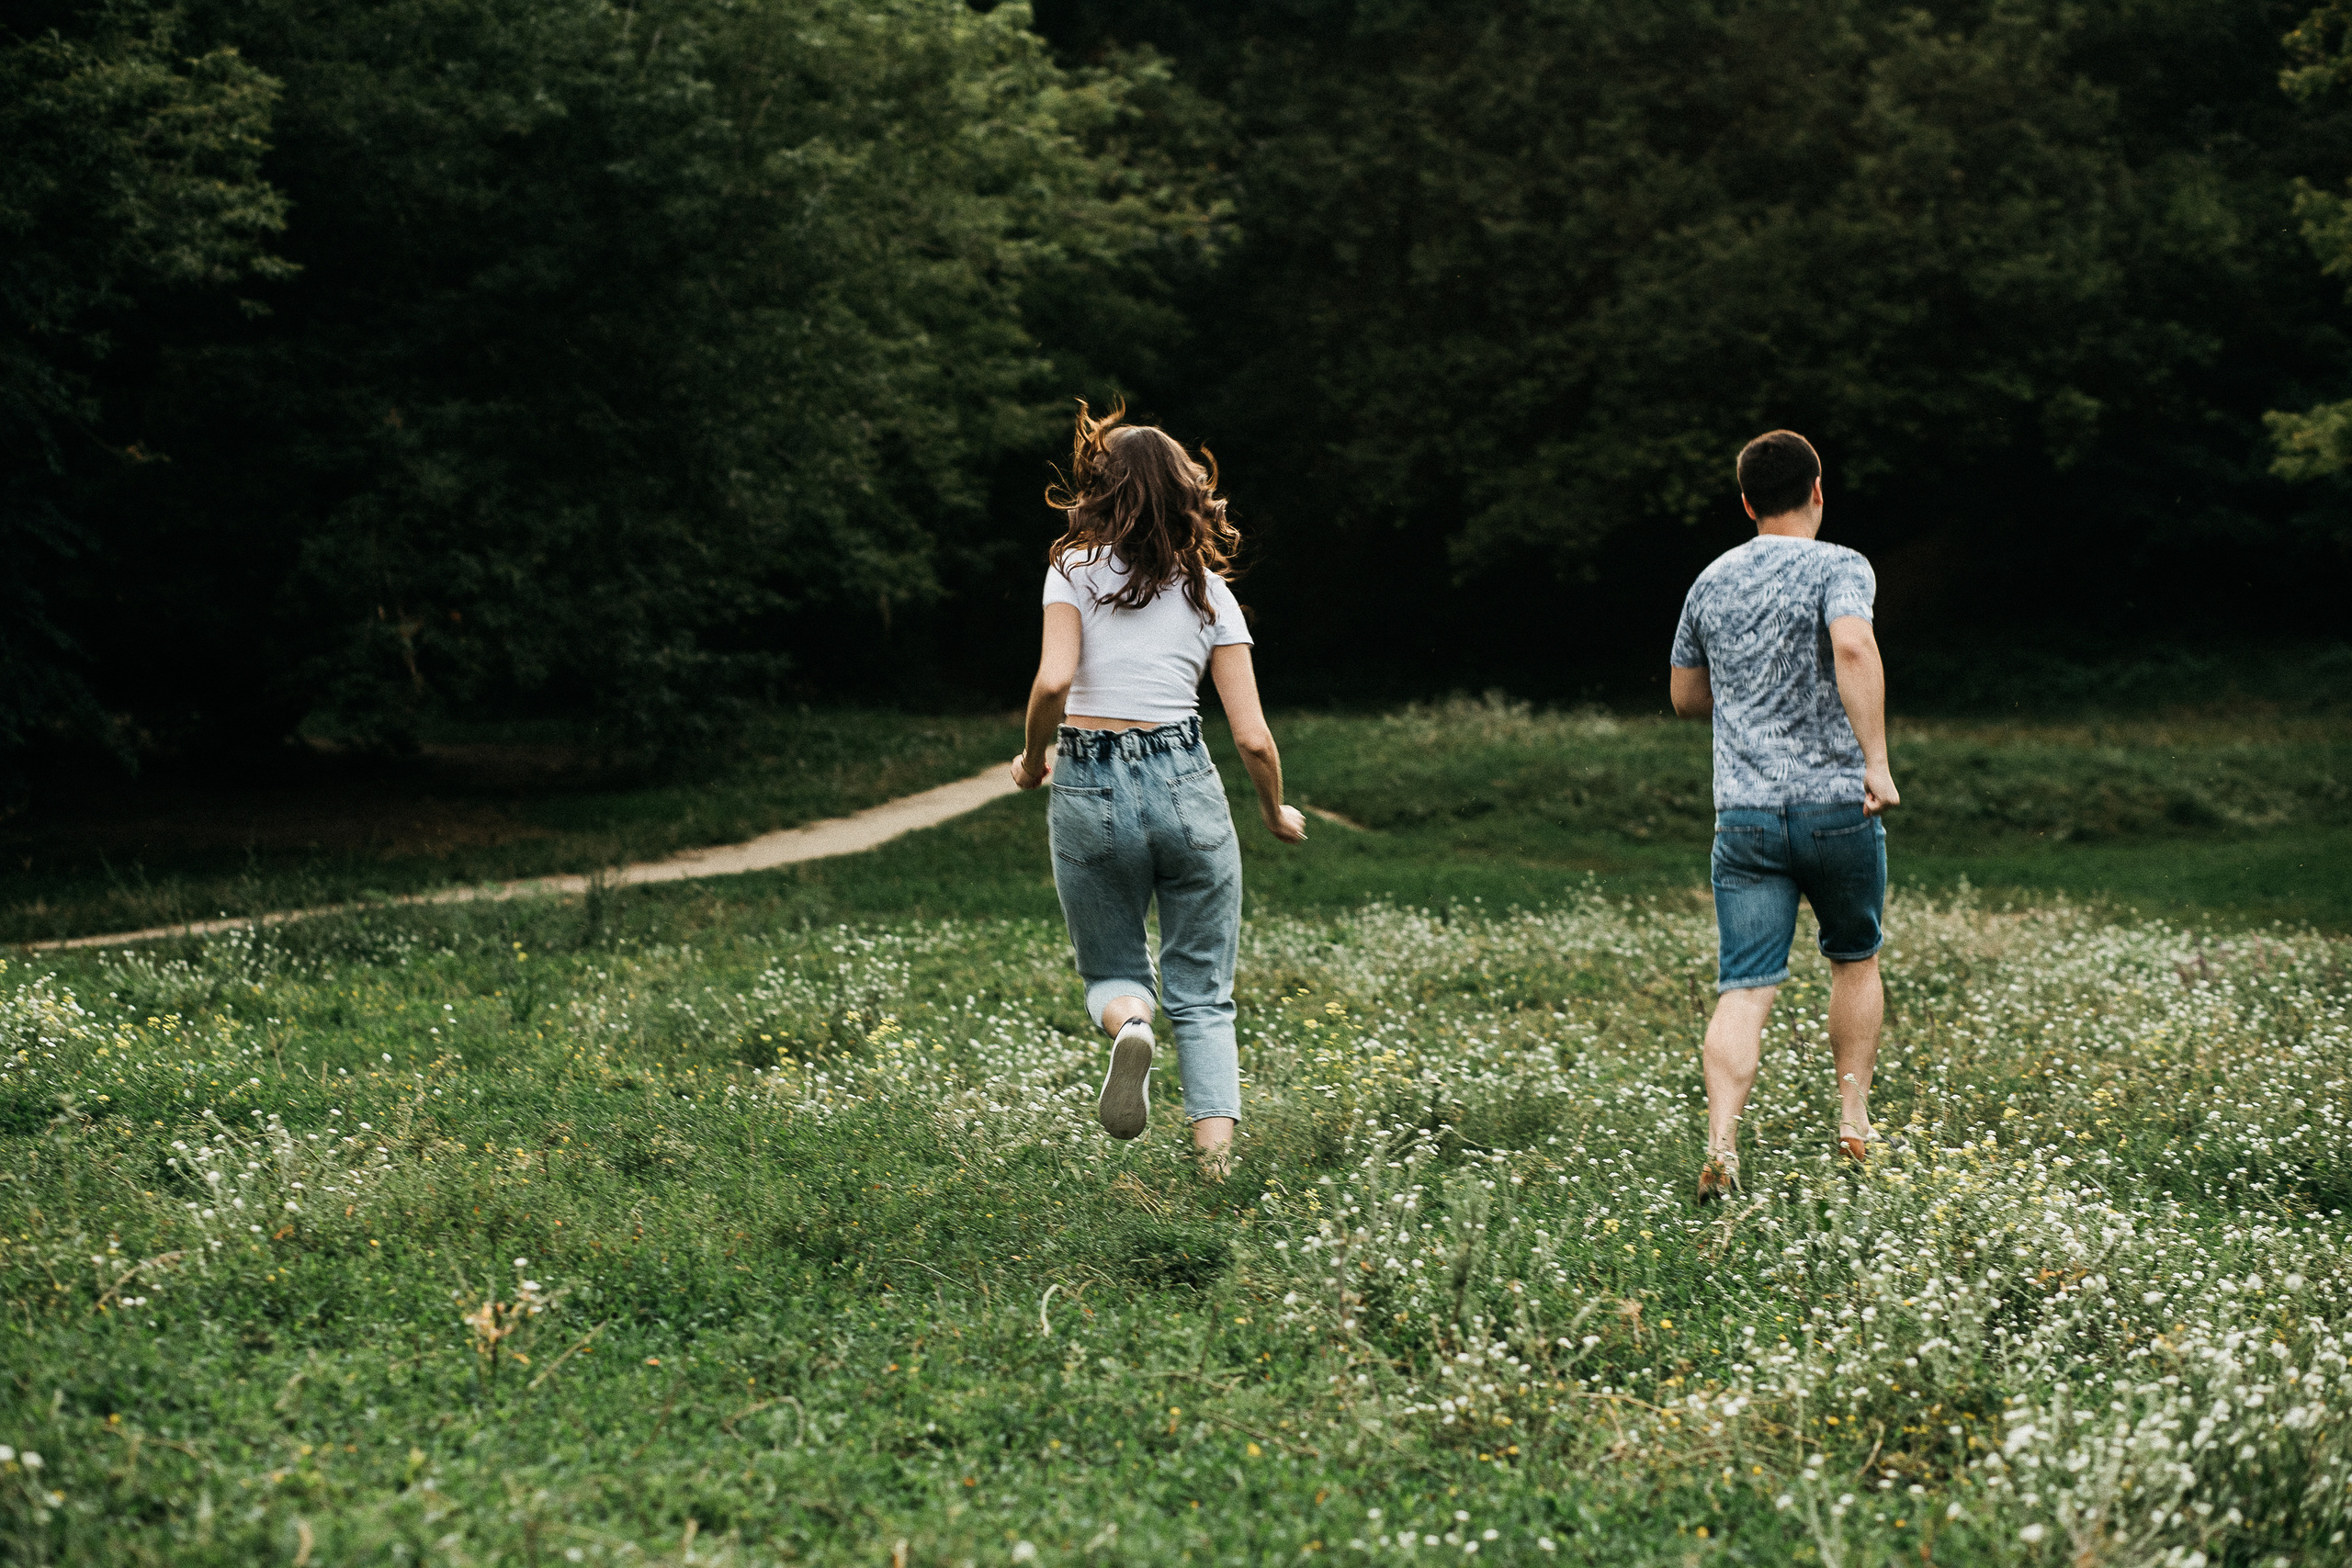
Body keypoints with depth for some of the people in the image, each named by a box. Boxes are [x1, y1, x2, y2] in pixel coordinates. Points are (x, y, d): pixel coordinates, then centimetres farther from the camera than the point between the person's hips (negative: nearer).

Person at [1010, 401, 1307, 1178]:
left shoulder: (1076, 570, 0)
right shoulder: (1209, 591, 7)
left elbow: (1053, 681, -16)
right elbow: (1252, 738, 2)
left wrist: (1032, 758, 4)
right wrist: (1276, 813, 20)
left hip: (1089, 792, -1)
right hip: (1186, 788, 1)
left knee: (1112, 969, 19)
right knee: (1203, 996, 11)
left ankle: (1128, 1023, -17)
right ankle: (1217, 1162, -5)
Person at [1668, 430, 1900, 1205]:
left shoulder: (1712, 581, 12)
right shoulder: (1837, 567, -4)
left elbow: (1686, 696, 22)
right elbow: (1854, 647, -25)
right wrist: (1876, 760, -23)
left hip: (1744, 814, 3)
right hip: (1836, 806, -3)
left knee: (1743, 987, -3)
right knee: (1854, 959, 20)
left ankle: (1721, 1142, -20)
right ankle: (1854, 1120, 26)